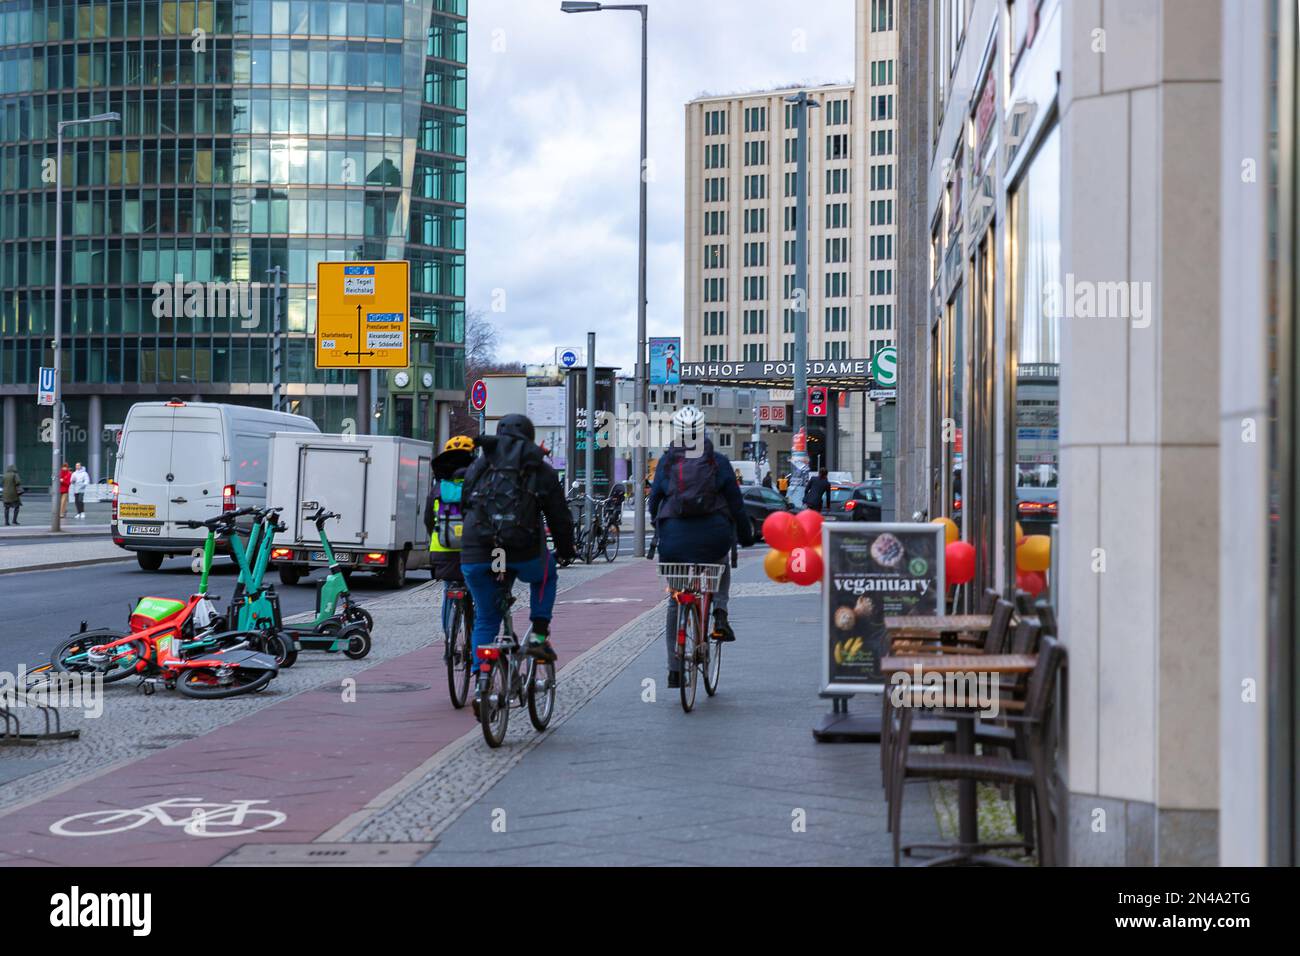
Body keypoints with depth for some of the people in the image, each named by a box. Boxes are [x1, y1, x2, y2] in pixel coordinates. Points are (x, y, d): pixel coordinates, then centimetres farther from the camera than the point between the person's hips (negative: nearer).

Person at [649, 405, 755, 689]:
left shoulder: (666, 463, 0)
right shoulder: (718, 463, -2)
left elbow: (654, 499, 6)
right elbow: (735, 501, 2)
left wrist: (656, 524, 25)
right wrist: (745, 534, 14)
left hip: (674, 538, 1)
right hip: (713, 535, 0)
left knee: (675, 600, 13)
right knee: (721, 564, 35)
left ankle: (674, 669, 12)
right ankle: (720, 615, 11)